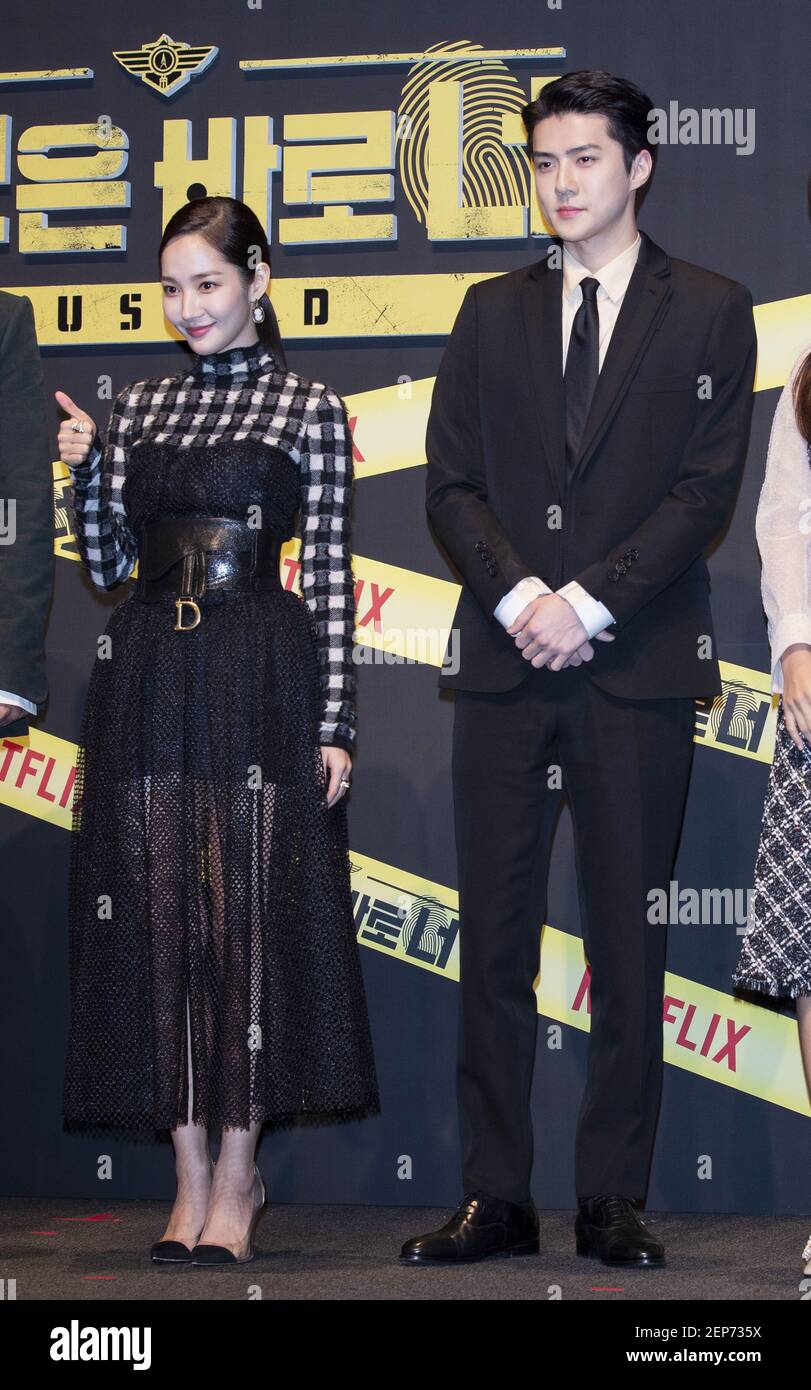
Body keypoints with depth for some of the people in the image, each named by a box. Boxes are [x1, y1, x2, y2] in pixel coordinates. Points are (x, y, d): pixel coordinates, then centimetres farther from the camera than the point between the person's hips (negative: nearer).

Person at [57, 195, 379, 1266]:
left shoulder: (309, 408, 2)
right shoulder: (140, 406, 14)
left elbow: (330, 576, -1)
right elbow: (108, 564, 14)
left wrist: (334, 722, -7)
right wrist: (82, 472, -3)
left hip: (257, 679, -4)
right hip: (148, 679, 4)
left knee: (250, 915, -3)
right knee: (159, 917, 3)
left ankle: (238, 1176, 6)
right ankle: (193, 1176, 12)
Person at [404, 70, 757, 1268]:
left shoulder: (709, 312, 6)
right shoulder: (491, 314, 15)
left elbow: (706, 488, -3)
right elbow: (452, 484, 8)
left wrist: (589, 602, -12)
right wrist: (519, 597, -9)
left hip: (637, 669, -2)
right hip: (505, 668, 3)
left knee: (628, 943, 1)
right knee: (494, 941, 2)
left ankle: (614, 1200, 8)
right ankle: (495, 1196, 8)